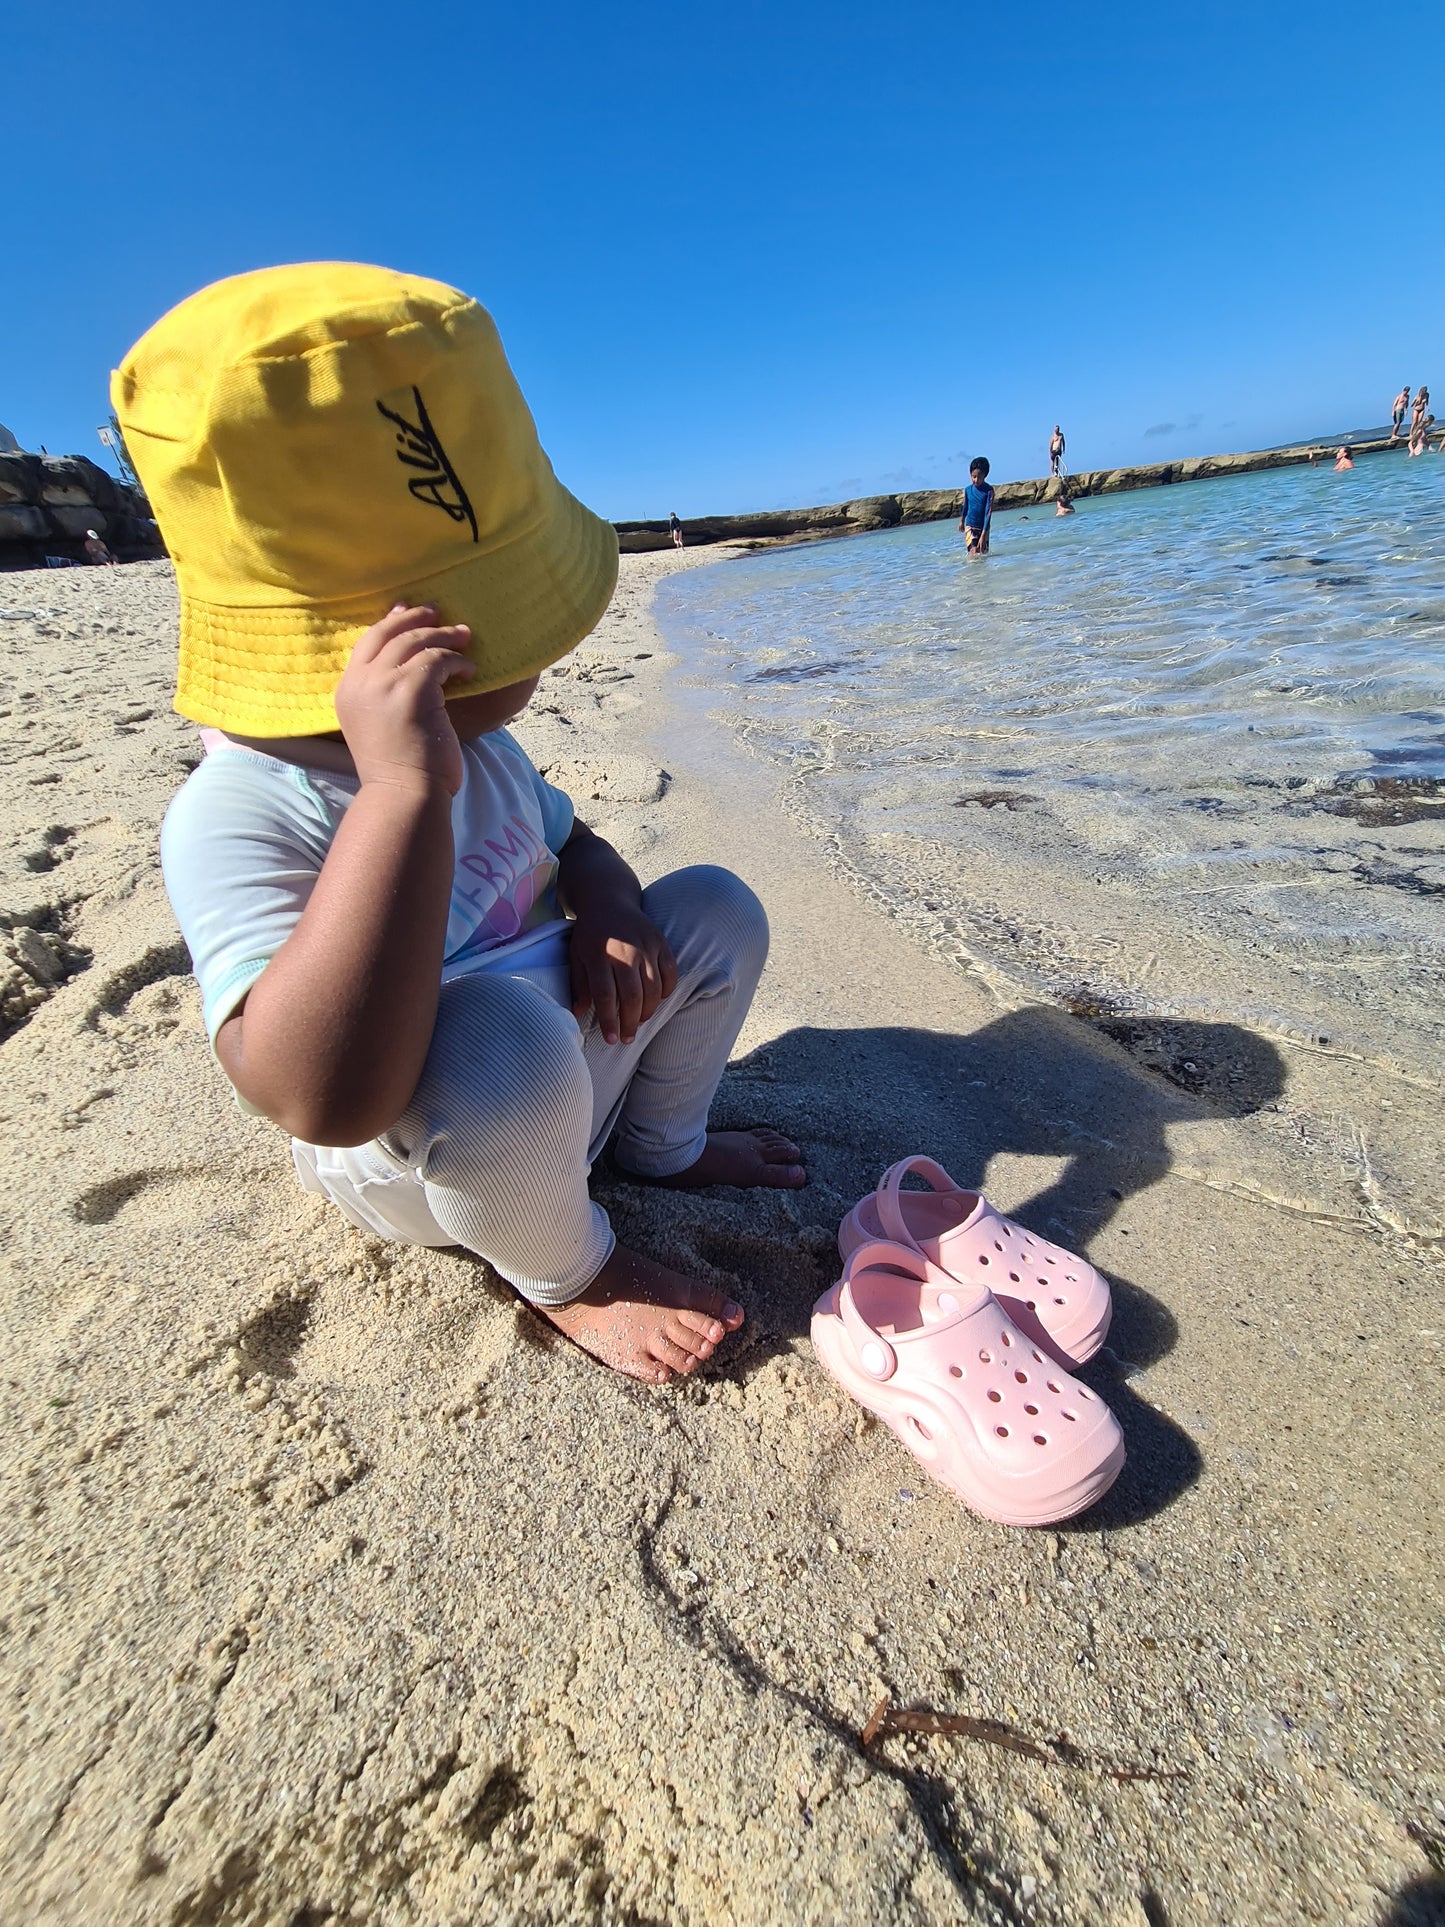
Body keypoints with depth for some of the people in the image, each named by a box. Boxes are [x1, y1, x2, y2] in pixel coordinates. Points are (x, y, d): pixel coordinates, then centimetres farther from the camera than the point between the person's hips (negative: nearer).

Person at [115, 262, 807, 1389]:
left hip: (550, 1092, 7)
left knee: (714, 909, 1)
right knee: (498, 1035, -41)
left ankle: (661, 1144, 18)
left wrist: (610, 912, -13)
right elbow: (323, 1100, -42)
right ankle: (564, 1271, -6)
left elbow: (570, 842, 11)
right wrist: (401, 790, -47)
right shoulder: (236, 816, -27)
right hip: (408, 1164, -6)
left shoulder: (468, 734, -2)